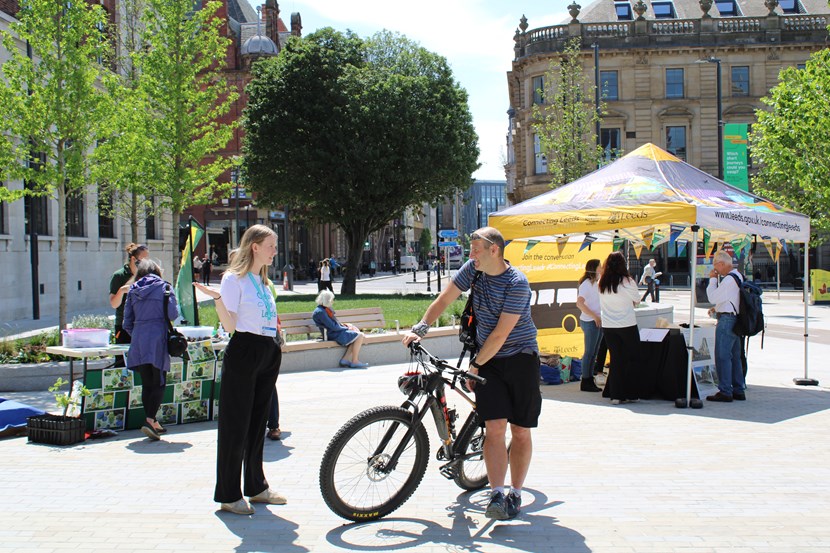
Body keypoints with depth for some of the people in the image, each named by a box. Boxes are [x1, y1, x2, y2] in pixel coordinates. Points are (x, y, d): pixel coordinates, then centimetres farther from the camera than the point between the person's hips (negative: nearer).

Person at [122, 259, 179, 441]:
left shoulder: (133, 290, 12)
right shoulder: (164, 287, 2)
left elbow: (127, 322, 11)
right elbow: (173, 314, -6)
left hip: (138, 342, 4)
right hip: (157, 340, -4)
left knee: (146, 383, 11)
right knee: (159, 383, 0)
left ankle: (152, 423, 15)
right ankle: (150, 420, -15)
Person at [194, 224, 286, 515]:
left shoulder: (263, 280, 16)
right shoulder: (234, 278, -8)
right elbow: (230, 325, -15)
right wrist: (217, 299, -27)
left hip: (268, 354, 8)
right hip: (243, 352, -8)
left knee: (258, 422, 14)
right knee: (236, 424, -2)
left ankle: (256, 486, 24)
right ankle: (228, 494, 5)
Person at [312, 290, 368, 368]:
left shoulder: (325, 309, 14)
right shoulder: (320, 312, -18)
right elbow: (333, 327, -20)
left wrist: (345, 326, 4)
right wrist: (346, 328, -9)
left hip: (337, 332, 11)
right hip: (333, 335, -11)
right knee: (359, 336, -14)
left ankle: (345, 359, 2)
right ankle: (354, 362, -9)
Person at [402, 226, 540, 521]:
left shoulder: (517, 283, -19)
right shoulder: (473, 269, -1)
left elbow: (500, 335, -19)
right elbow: (444, 299, 6)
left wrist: (475, 365, -13)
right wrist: (419, 329, -4)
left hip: (520, 359, -4)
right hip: (488, 359, 4)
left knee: (520, 430, 2)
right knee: (495, 427, -9)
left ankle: (515, 494, 14)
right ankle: (497, 495, -11)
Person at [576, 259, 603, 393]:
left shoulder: (597, 283, 14)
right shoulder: (586, 284, -13)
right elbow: (579, 303, -22)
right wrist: (594, 316, -21)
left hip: (598, 321, 9)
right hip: (590, 322, -9)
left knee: (594, 352, 11)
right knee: (589, 352, -3)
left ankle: (590, 380, 18)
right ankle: (585, 382, 3)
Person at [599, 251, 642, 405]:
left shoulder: (601, 283, -1)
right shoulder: (627, 281, -12)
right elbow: (637, 300, 1)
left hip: (607, 327, 4)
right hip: (627, 326, -4)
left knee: (615, 359, 9)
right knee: (632, 359, 9)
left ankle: (616, 395, 7)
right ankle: (630, 394, 11)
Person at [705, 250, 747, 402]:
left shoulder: (729, 279, -17)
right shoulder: (738, 276, 15)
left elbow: (713, 298, -15)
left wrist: (712, 279, -7)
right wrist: (717, 308, 10)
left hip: (727, 319, -10)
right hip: (736, 318, 10)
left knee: (722, 356, -8)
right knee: (735, 356, 14)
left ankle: (725, 392, -8)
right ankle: (738, 390, 19)